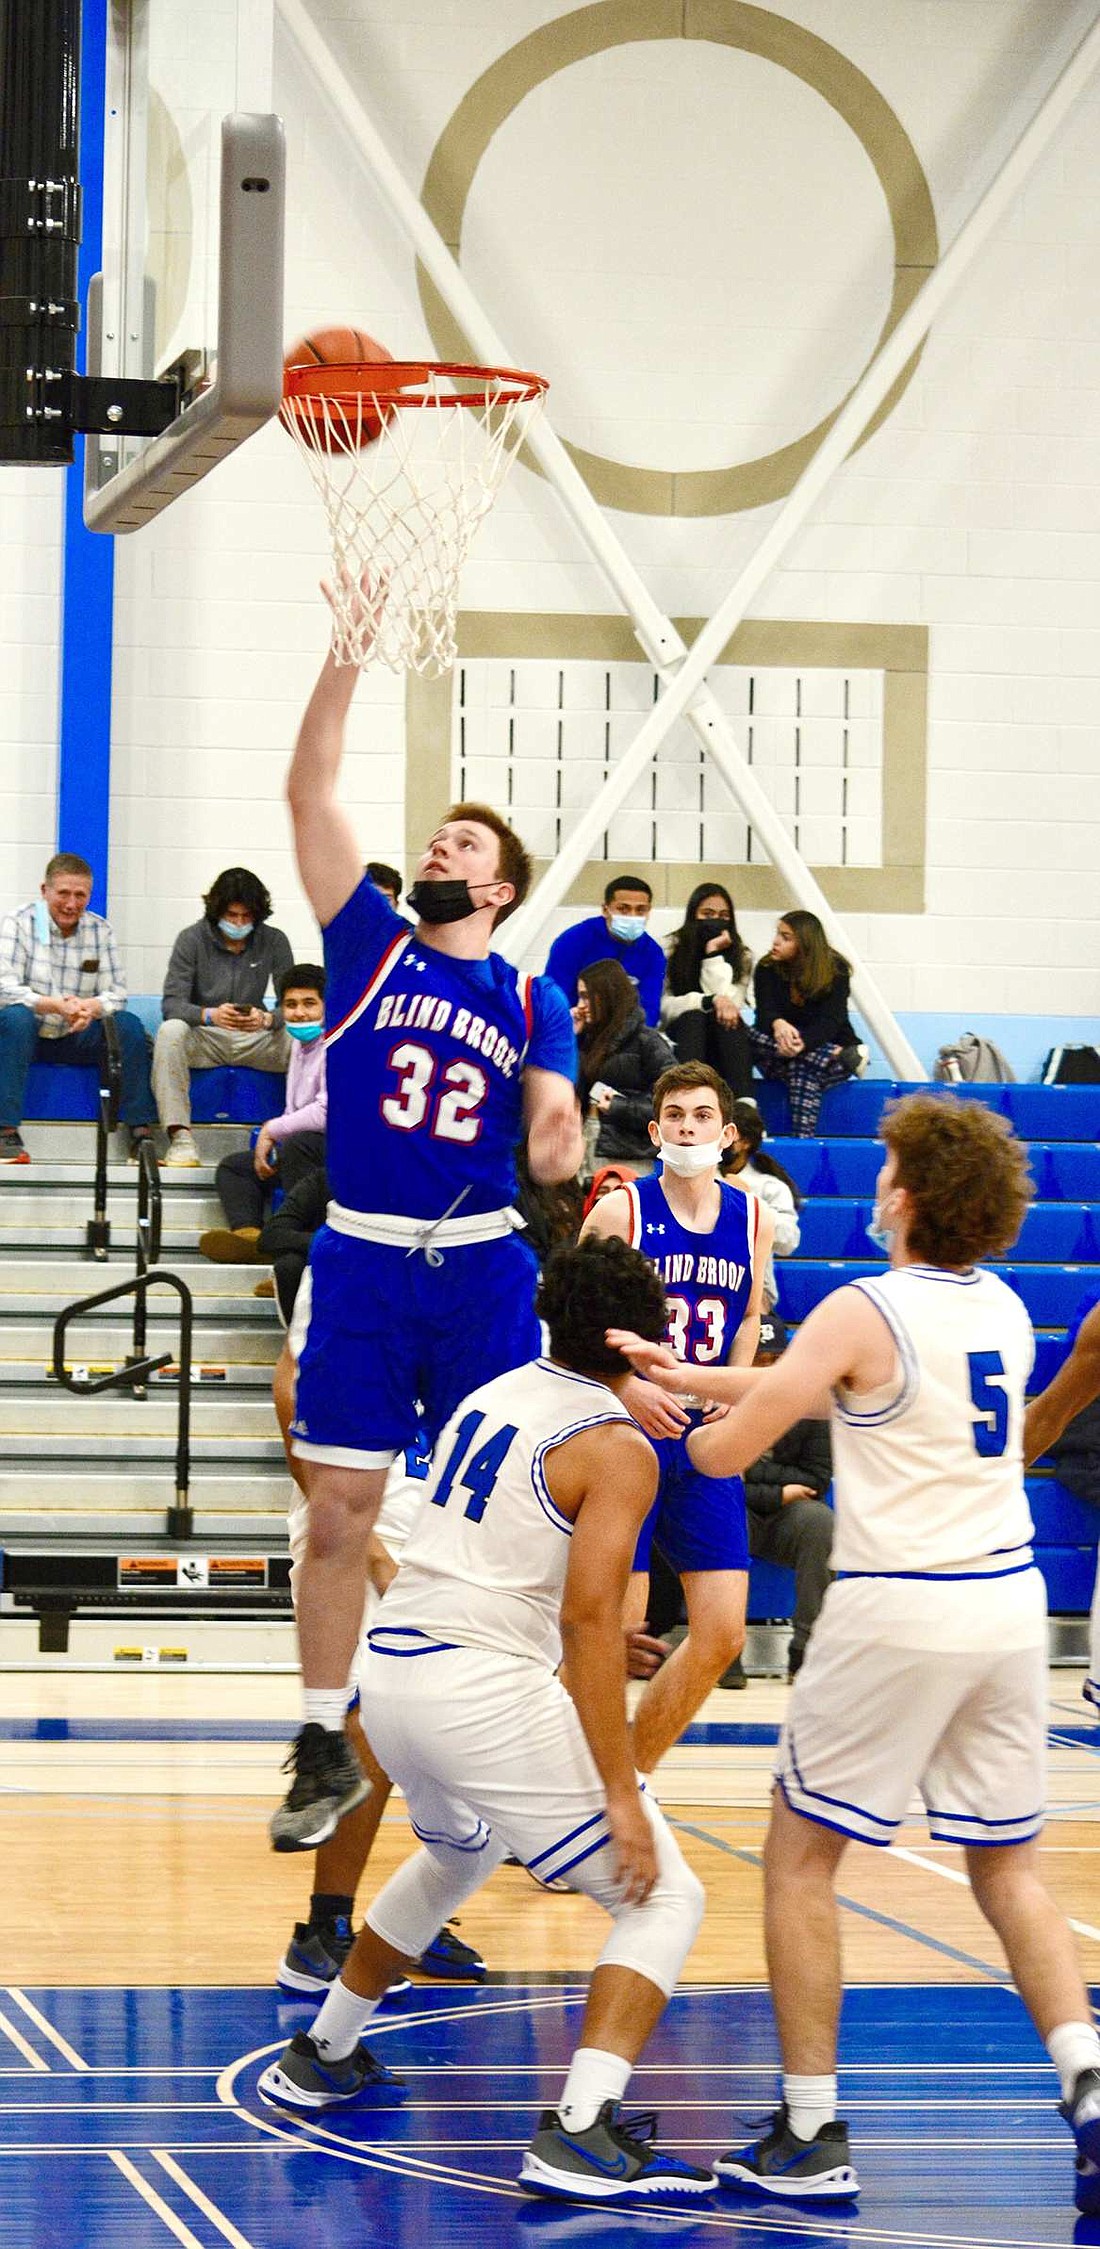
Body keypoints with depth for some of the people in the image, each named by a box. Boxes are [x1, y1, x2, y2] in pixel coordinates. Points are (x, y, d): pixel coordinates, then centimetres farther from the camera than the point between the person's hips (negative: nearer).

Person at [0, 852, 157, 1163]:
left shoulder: (100, 930, 4)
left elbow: (116, 993, -4)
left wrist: (91, 1007, -29)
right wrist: (56, 1006, -36)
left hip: (77, 1038, 3)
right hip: (29, 1034, -3)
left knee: (129, 1024, -21)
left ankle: (142, 1135, -22)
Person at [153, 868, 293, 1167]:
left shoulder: (274, 942, 0)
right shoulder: (192, 939, -4)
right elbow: (172, 1003, -13)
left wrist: (266, 1019, -31)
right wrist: (210, 1015, -35)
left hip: (255, 1039, 1)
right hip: (204, 1038, -1)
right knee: (171, 1031, -35)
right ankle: (180, 1137, -35)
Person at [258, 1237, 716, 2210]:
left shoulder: (494, 1395, 15)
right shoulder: (618, 1449, -8)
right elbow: (588, 1621, -17)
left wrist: (597, 1645, 37)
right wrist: (620, 1792, -17)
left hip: (392, 1672, 8)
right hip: (485, 1688, -8)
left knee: (458, 1854, 37)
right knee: (665, 1898, -2)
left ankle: (320, 2057, 45)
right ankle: (580, 2134, -19)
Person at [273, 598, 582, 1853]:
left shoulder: (531, 1002, 7)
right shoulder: (370, 946, 5)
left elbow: (551, 1135, 1)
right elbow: (308, 790, -2)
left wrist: (563, 1151, -23)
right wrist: (350, 649, -9)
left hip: (483, 1268, 1)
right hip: (361, 1264, 0)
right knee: (338, 1514, -1)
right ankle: (325, 1749, 8)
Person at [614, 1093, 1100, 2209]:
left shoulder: (863, 1311, -11)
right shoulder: (1004, 1308, 11)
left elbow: (728, 1449, -8)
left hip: (896, 1612, -6)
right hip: (1008, 1602, 6)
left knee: (799, 1858, 7)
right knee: (1008, 1868, 14)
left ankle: (810, 2135, 6)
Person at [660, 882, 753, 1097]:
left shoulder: (742, 956, 1)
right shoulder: (672, 950, -1)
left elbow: (728, 1002, -14)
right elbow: (663, 1007, -11)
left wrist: (714, 953, -16)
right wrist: (710, 1001, -26)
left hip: (723, 1047, 1)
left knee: (730, 1018, -31)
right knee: (693, 1017, -33)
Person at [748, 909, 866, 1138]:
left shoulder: (835, 970, -9)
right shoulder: (767, 969, -2)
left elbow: (830, 1021, -22)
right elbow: (764, 1013, -17)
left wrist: (803, 1044, -43)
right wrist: (778, 1024, -44)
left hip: (831, 1045, -3)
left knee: (804, 1069, -39)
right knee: (753, 1037, -32)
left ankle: (803, 1142, -52)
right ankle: (841, 1058, -34)